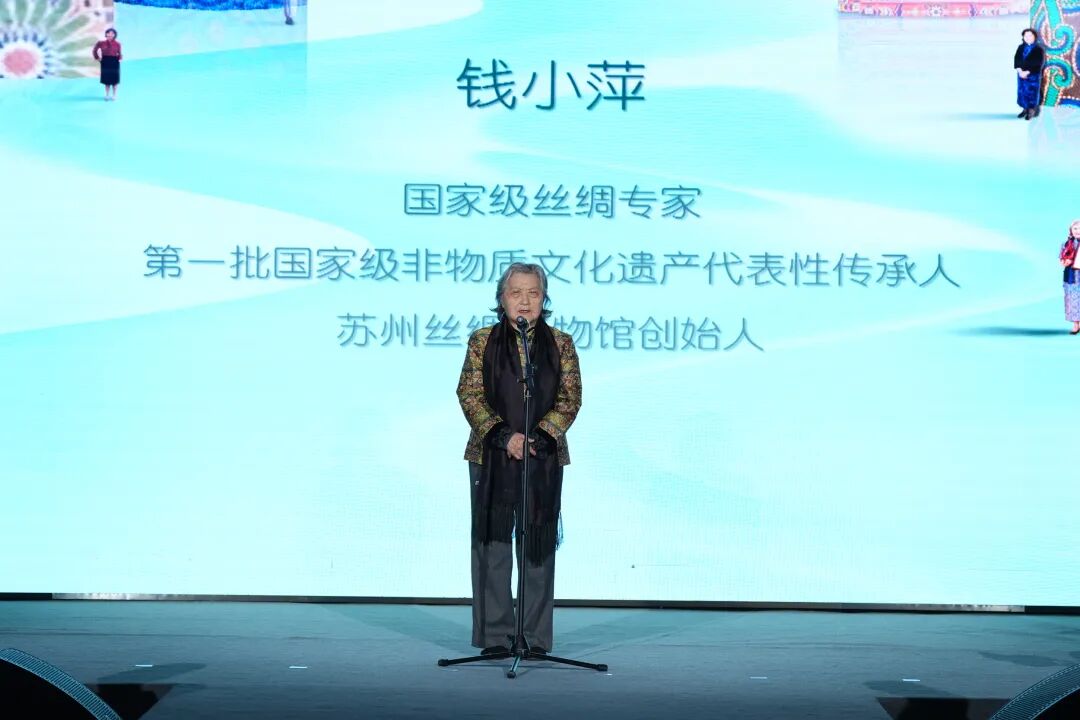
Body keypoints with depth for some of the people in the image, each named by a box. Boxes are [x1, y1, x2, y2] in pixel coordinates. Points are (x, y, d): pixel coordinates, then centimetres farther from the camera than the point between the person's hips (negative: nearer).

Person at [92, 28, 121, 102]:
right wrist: (97, 57, 5)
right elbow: (95, 50, 10)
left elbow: (119, 53, 2)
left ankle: (114, 95, 16)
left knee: (114, 79, 5)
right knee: (106, 79, 8)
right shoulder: (102, 43, -2)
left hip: (114, 62, -1)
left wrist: (120, 56, -17)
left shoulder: (117, 44, -4)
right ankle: (107, 95, 19)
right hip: (105, 62, 1)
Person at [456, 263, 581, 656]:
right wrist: (503, 436, -13)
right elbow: (469, 395, -1)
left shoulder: (561, 343, 6)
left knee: (539, 545, 3)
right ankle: (495, 635, 7)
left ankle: (535, 636, 10)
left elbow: (570, 398, 1)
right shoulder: (482, 341, 5)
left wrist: (539, 436, -13)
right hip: (491, 456, 0)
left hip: (544, 457, 1)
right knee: (492, 543, 1)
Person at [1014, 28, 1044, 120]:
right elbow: (1016, 59, 1)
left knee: (1031, 92, -1)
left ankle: (1031, 111, 9)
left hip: (1033, 75, -5)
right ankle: (1025, 109, 21)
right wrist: (1020, 71, -14)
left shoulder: (1038, 49, -8)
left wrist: (1027, 72, -17)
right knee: (1022, 92, 7)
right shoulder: (1021, 48, 7)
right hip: (1021, 74, 5)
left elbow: (1038, 64, -13)